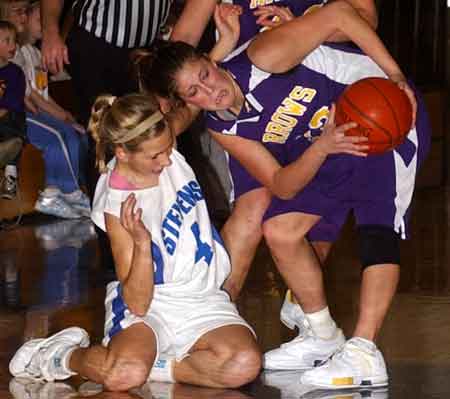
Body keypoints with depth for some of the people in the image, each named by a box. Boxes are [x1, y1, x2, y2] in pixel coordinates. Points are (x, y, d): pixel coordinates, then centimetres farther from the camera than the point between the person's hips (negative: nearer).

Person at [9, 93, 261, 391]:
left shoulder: (160, 144, -3)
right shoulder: (116, 204, -17)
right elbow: (137, 303, -21)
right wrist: (142, 243, -35)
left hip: (204, 299, 5)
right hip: (150, 303, -5)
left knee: (245, 365, -28)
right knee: (123, 374, -36)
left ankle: (153, 366, -5)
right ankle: (61, 355, -1)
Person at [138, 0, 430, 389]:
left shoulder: (261, 60, -27)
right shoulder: (225, 130, -7)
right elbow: (281, 186, -14)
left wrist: (394, 74, -32)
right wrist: (321, 148, -34)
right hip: (321, 144, 8)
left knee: (378, 225, -24)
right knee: (280, 230, 3)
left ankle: (364, 355, -30)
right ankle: (323, 336, 19)